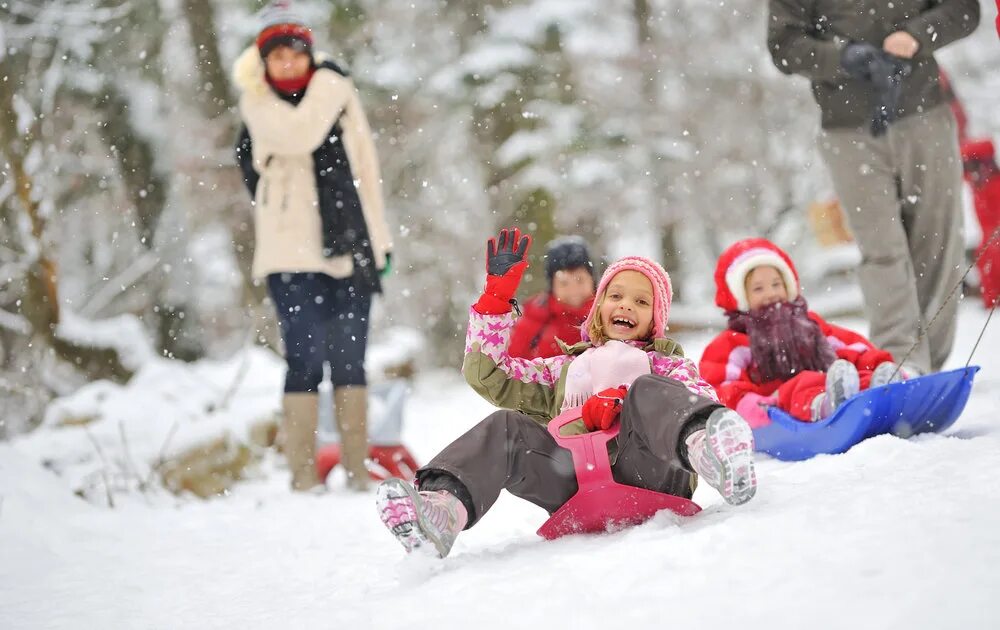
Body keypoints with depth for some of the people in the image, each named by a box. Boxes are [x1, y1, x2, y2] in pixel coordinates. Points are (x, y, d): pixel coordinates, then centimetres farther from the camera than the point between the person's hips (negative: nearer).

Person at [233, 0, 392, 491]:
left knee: (349, 362, 8)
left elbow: (366, 169, 12)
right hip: (292, 256, -3)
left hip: (349, 252, 3)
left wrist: (379, 241, 10)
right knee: (305, 360, -8)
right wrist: (256, 86, -15)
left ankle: (357, 471, 13)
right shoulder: (257, 107, 3)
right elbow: (296, 135, -20)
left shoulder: (337, 91, 10)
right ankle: (303, 476, -4)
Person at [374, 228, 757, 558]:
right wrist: (497, 294, 24)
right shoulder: (564, 369, 37)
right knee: (506, 428, -20)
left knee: (645, 391, -29)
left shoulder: (667, 365, 28)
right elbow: (484, 374, 29)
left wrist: (623, 402, -13)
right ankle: (442, 508, -47)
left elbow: (700, 396, 4)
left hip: (647, 474, -2)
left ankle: (711, 452, -63)